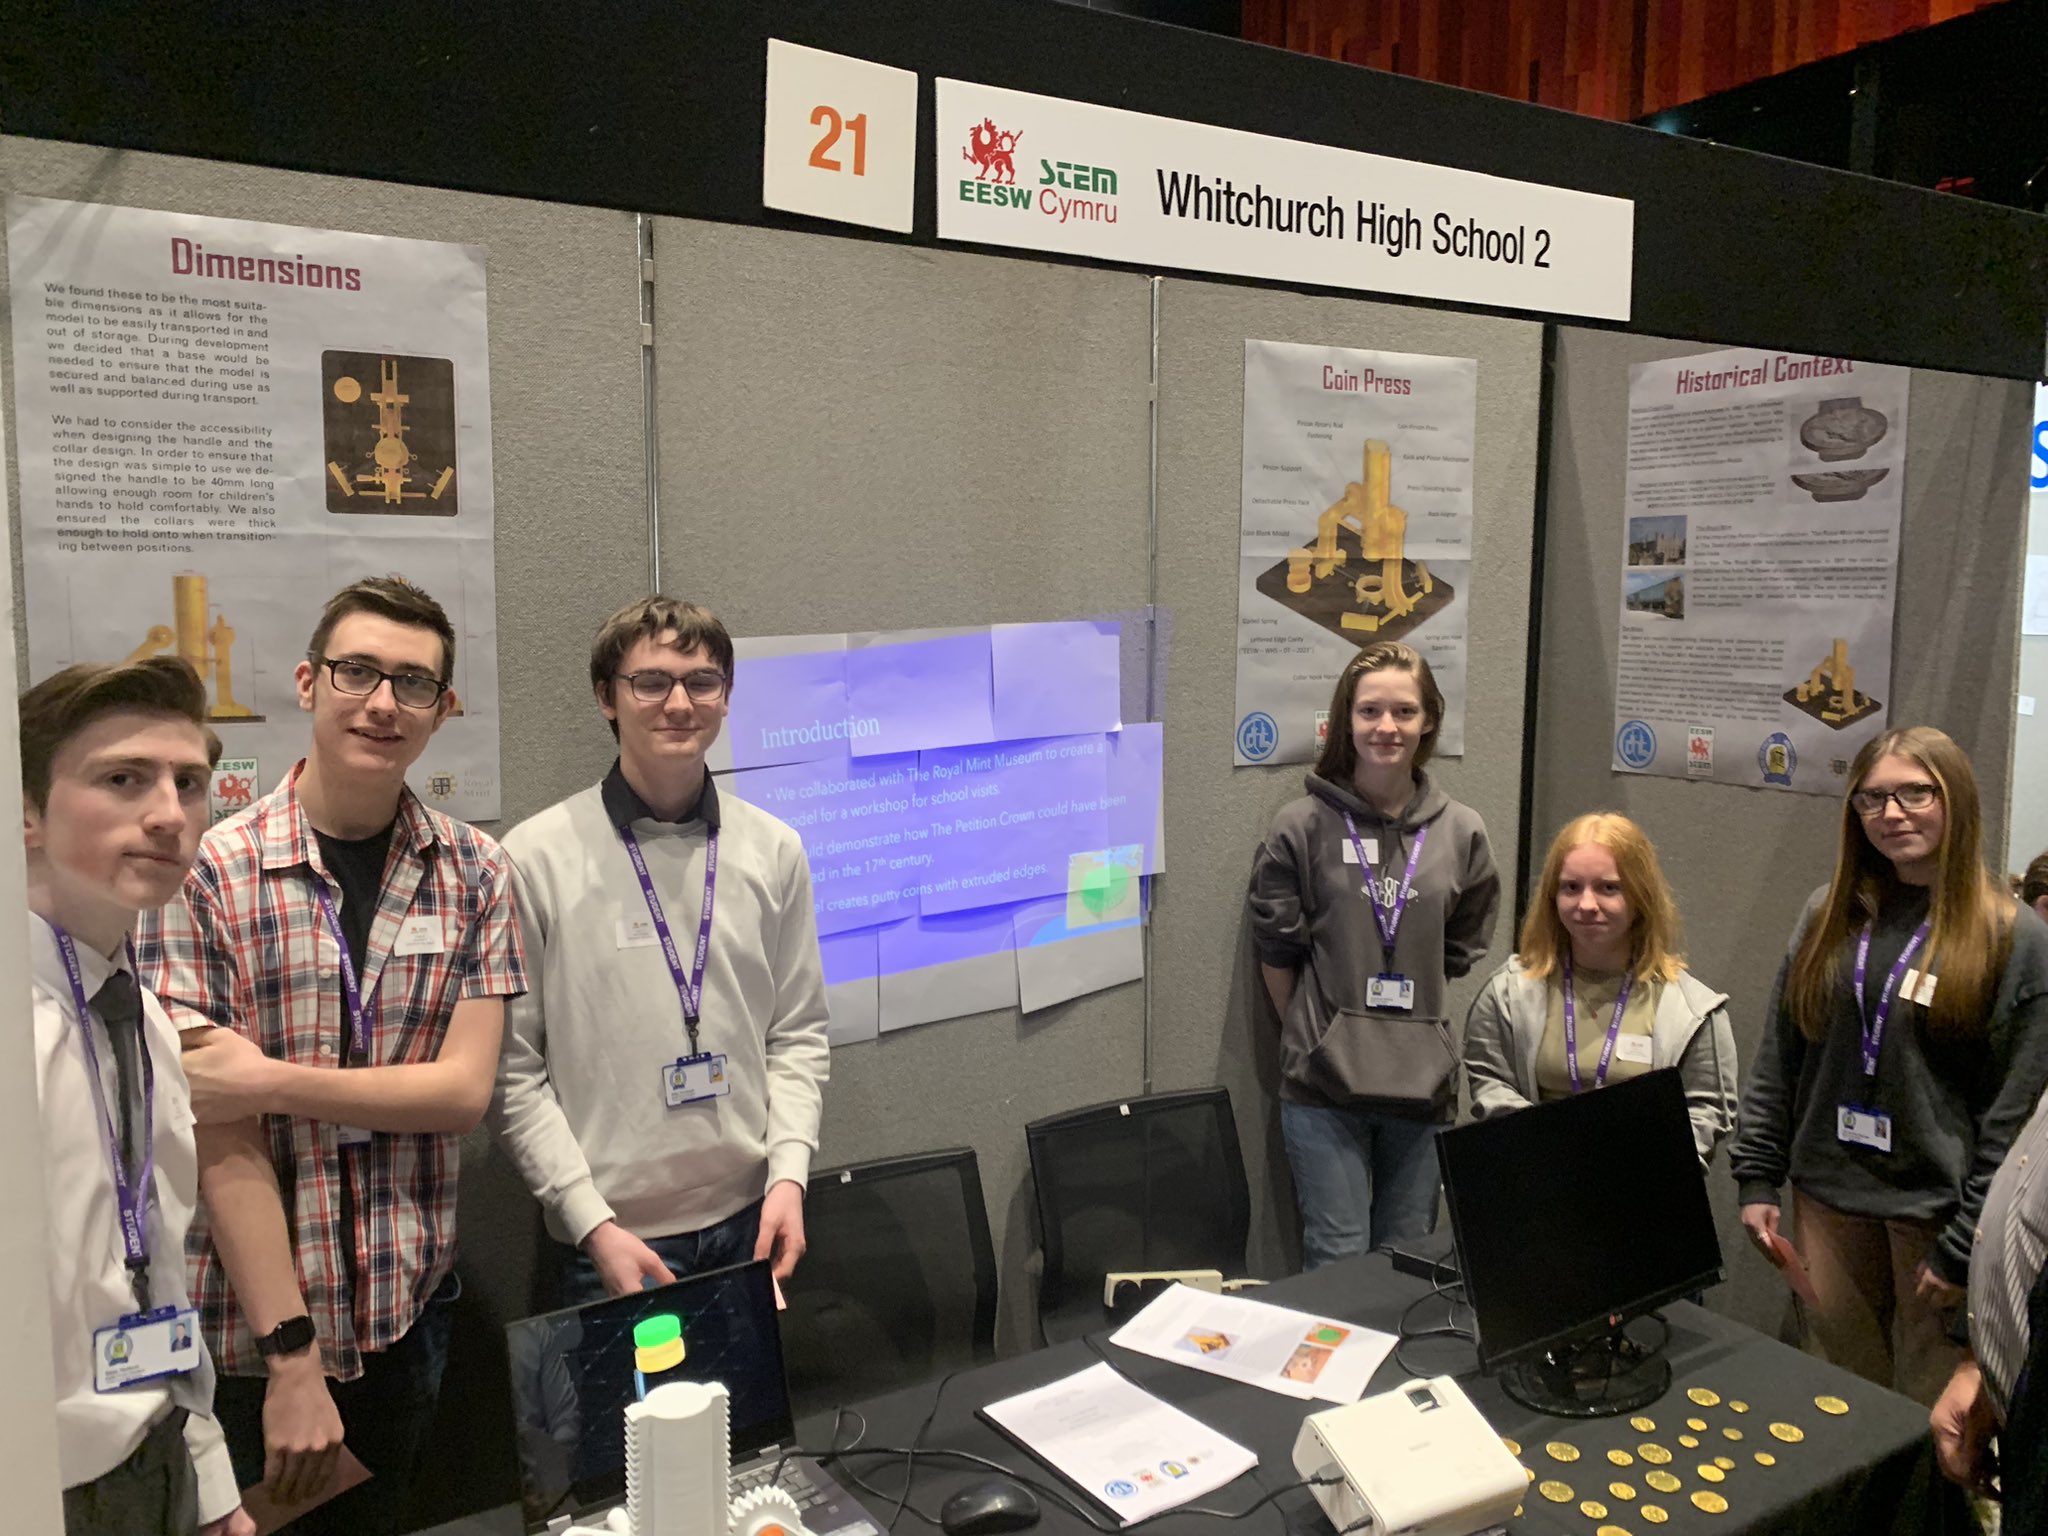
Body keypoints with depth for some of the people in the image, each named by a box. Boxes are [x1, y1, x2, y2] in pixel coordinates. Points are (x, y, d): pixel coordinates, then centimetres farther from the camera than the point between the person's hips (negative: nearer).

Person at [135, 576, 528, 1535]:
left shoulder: (472, 873, 0)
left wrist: (273, 1080, -17)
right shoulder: (209, 872, -11)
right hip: (249, 1330, -2)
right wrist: (292, 1355, -15)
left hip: (409, 1311, 3)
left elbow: (464, 1089, -6)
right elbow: (223, 1140, -13)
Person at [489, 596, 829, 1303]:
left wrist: (789, 1173, -4)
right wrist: (593, 1221, -11)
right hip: (613, 1236, -3)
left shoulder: (774, 851, 2)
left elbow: (798, 1034, 7)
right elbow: (512, 1073, -6)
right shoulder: (535, 858, -9)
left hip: (751, 1219, 4)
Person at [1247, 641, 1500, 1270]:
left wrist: (1416, 1025, 10)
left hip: (1423, 1085, 3)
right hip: (1323, 1084, -3)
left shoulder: (1461, 832, 4)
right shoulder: (1302, 826, -4)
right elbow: (1277, 951, 2)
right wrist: (1313, 1037, 5)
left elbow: (1462, 953, 13)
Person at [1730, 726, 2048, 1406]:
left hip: (1936, 1207, -3)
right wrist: (1756, 1178, 3)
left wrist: (1965, 1246, -11)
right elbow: (1777, 1057, 8)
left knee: (1932, 1413, 8)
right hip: (1829, 1196, 4)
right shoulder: (1829, 915, 5)